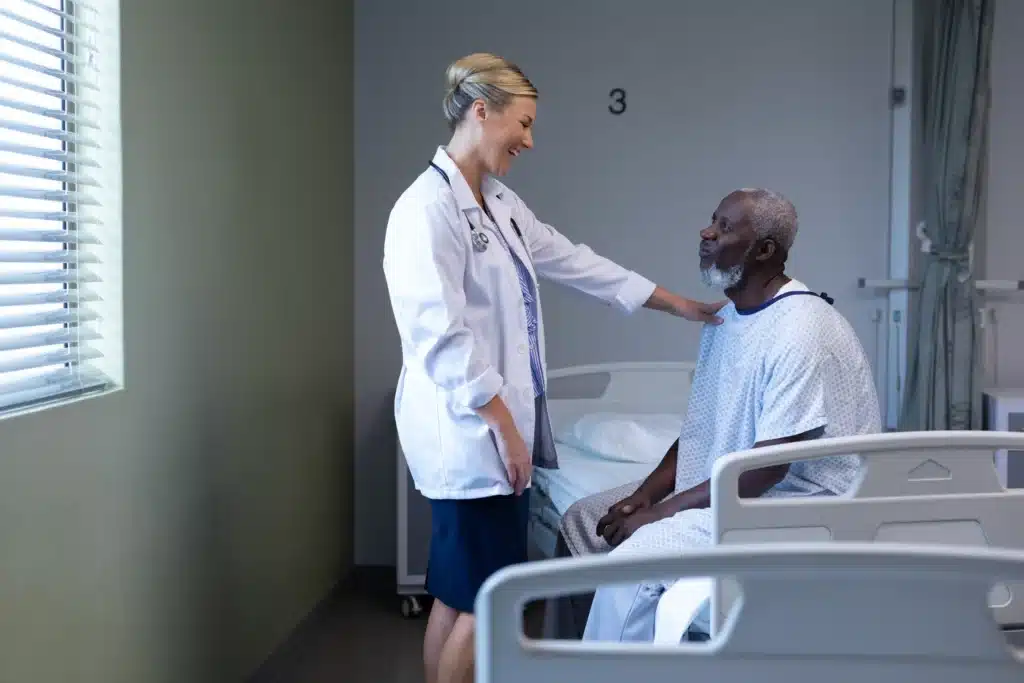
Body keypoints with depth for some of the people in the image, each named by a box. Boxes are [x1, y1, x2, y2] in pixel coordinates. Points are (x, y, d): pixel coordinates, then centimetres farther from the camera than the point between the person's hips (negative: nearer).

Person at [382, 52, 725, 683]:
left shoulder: (501, 204, 12)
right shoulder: (427, 208, -16)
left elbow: (575, 262, 20)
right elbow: (442, 336, -21)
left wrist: (677, 303, 22)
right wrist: (504, 426, -20)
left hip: (500, 425, 9)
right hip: (469, 431, -9)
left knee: (459, 594, 15)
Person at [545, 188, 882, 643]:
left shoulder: (801, 332, -23)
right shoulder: (726, 319, 8)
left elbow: (768, 467, -25)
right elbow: (700, 429, 12)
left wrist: (661, 511, -20)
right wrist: (644, 495, -3)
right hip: (725, 488, 10)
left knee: (635, 559, -26)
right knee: (583, 522, 3)